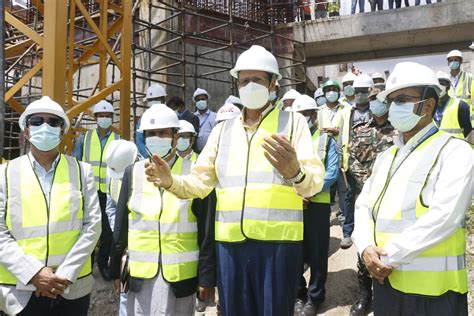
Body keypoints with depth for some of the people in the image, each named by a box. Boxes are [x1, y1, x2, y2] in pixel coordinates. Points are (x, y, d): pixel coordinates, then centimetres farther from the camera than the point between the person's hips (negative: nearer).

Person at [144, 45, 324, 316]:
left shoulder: (293, 122, 0)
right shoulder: (223, 129, 13)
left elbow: (315, 182, -11)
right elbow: (201, 182, 9)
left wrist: (294, 171, -33)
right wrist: (171, 182, -11)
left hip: (278, 240, -3)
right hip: (230, 241, 4)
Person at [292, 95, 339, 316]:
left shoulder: (326, 140, 4)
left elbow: (332, 173, -7)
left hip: (317, 204, -2)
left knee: (317, 254, 5)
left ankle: (314, 297, 20)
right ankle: (298, 294, 25)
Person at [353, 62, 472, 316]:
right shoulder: (386, 156, 13)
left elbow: (444, 217, -20)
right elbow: (363, 205, 9)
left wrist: (389, 257, -17)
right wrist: (366, 248, -10)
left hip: (432, 288, -6)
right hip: (385, 281, 6)